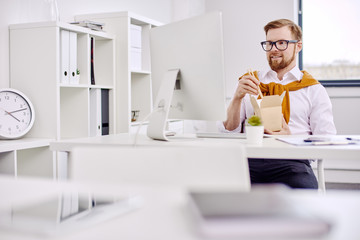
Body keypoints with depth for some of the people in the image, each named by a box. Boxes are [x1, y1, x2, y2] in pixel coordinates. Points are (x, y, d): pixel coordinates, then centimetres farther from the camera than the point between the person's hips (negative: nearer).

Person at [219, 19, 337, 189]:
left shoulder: (314, 90, 15)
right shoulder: (250, 82, 21)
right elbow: (229, 130, 11)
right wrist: (237, 97, -6)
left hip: (291, 161, 0)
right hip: (249, 158, 1)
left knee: (304, 186, -35)